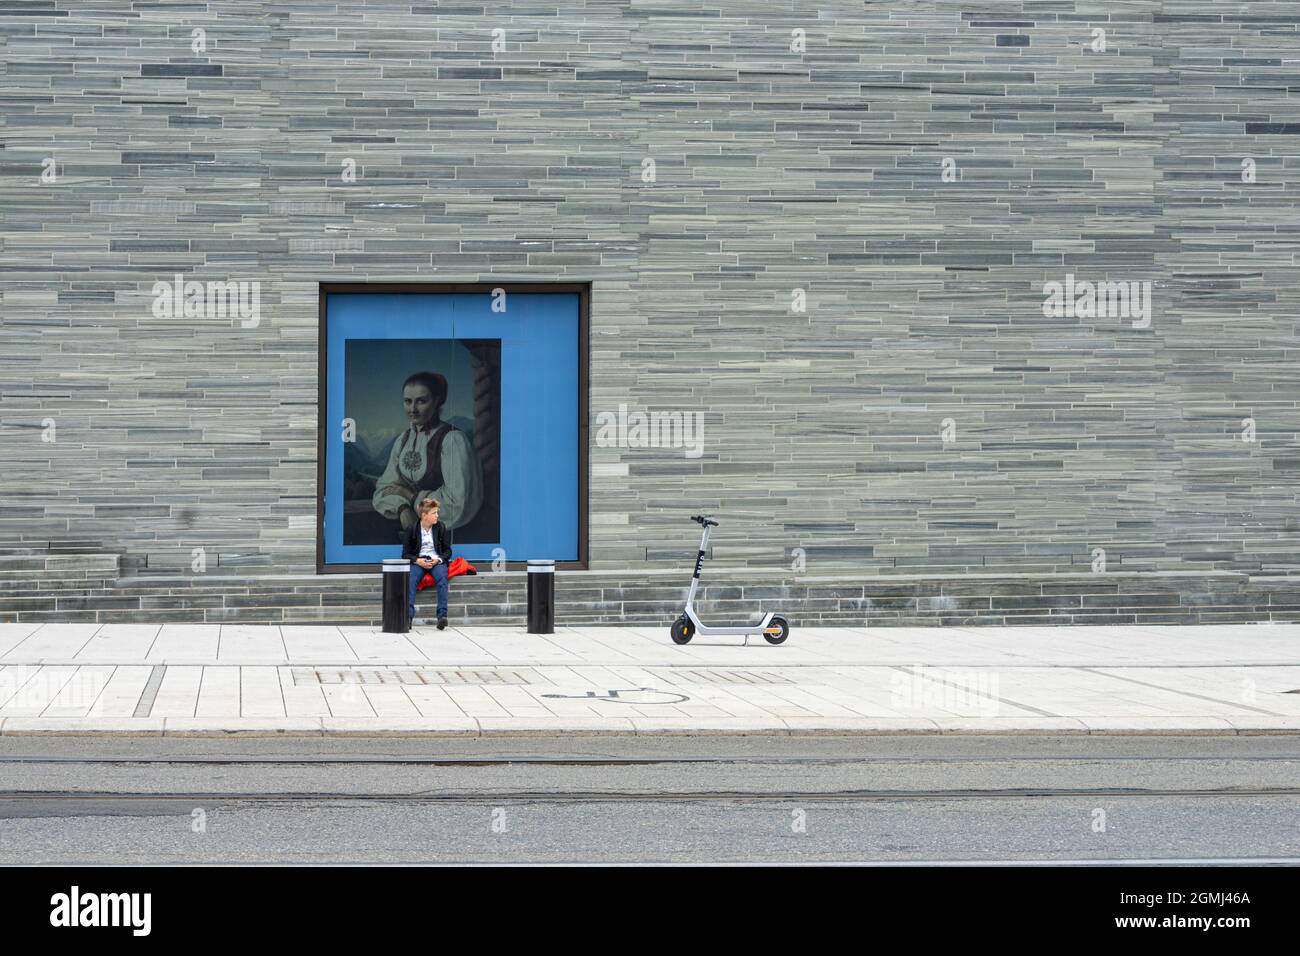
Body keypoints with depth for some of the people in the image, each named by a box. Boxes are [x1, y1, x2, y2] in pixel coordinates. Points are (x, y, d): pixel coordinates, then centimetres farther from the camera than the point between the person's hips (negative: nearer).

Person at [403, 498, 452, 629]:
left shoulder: (441, 527, 8)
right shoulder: (412, 529, 4)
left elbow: (448, 551, 10)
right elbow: (405, 554, 5)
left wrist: (438, 560, -11)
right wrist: (417, 561, -15)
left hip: (436, 561, 0)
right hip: (418, 561, 0)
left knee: (442, 578, -33)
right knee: (410, 579, -33)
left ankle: (442, 615, -41)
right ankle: (408, 615, -42)